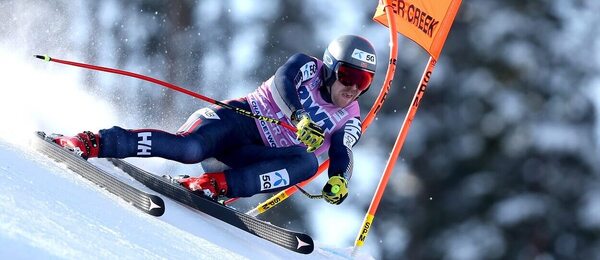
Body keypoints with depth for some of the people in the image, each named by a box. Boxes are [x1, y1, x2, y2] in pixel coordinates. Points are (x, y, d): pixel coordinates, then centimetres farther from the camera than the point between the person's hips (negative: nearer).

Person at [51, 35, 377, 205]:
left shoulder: (349, 122, 9)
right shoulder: (307, 66, 2)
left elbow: (342, 155, -5)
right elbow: (282, 80, -17)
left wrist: (339, 180, -28)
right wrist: (302, 118, -33)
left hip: (261, 156, 3)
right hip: (240, 120, -3)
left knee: (308, 164, -28)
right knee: (189, 147, -33)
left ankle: (217, 184, -37)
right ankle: (95, 143, -29)